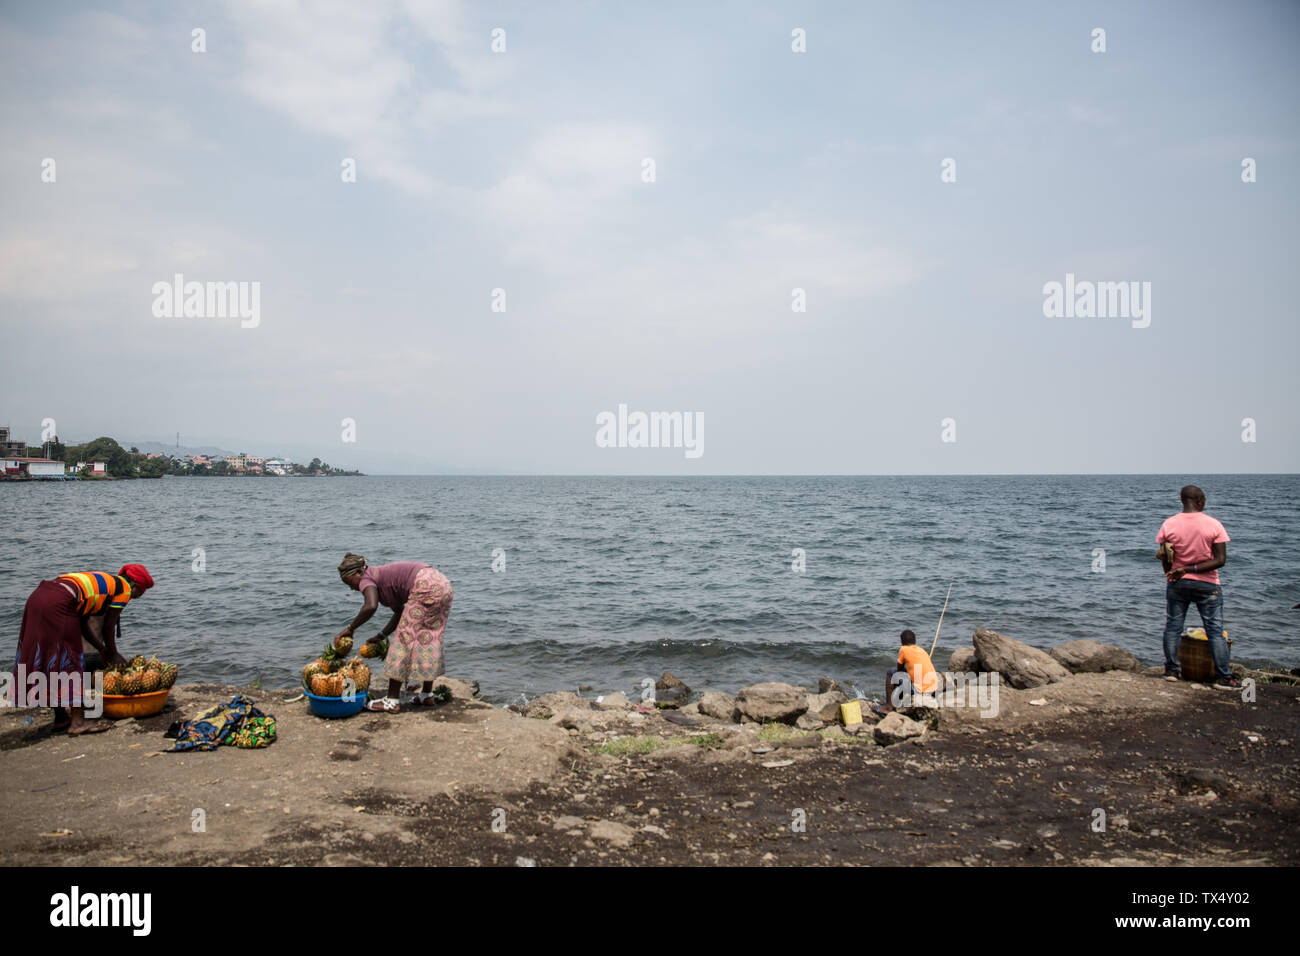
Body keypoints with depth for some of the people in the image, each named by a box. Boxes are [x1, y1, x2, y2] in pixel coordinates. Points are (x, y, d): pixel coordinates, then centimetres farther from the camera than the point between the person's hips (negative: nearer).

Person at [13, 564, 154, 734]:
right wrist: (113, 654, 23)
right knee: (71, 660, 0)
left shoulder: (102, 581, 29)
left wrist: (103, 650, 31)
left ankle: (60, 717, 26)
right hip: (58, 604, -9)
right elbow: (108, 627, 8)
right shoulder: (124, 588, 6)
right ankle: (78, 722, 4)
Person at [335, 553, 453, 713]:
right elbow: (400, 613, 27)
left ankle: (392, 700, 0)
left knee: (405, 638, -3)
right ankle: (427, 694, 25)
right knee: (428, 638, 18)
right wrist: (380, 637, 24)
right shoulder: (382, 578, 26)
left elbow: (371, 606, -22)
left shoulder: (367, 578, 0)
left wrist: (350, 628, -10)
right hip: (443, 585, 10)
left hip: (426, 588, -10)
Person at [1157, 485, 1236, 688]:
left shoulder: (1169, 524, -6)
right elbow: (1220, 559, -14)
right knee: (1215, 631, 5)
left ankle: (1171, 670, 14)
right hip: (1207, 585, -2)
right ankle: (1223, 677, 7)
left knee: (1173, 627, 11)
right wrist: (1190, 569, -15)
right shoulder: (1213, 525, -9)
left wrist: (1172, 574, 12)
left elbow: (1164, 559, -2)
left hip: (1177, 584, 2)